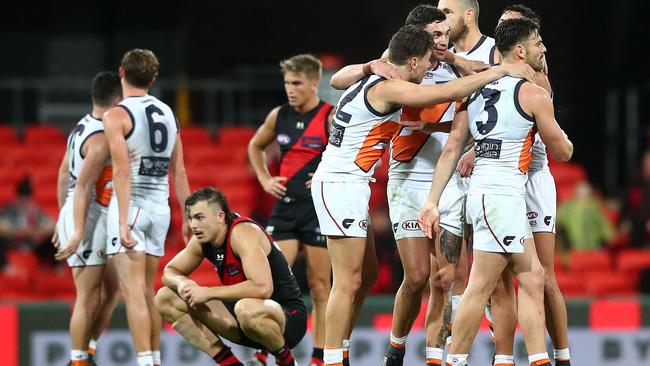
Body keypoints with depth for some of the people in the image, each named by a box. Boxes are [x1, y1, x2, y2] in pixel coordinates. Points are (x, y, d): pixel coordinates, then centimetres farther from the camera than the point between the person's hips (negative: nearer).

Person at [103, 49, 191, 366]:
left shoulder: (117, 116, -8)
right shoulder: (168, 114, 12)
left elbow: (122, 172, -17)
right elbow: (179, 173, 13)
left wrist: (122, 222, -20)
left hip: (131, 205, -6)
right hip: (160, 206, 6)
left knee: (132, 290, -10)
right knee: (147, 291, 15)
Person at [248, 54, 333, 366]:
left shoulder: (331, 118, -8)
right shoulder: (279, 116, 7)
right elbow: (255, 147, 25)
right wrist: (265, 180, 11)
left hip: (319, 208, -4)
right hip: (285, 207, 4)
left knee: (319, 286, 1)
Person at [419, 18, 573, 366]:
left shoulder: (477, 90, 12)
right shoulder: (534, 94, -8)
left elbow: (451, 149, 9)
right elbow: (563, 152, 3)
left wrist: (432, 201, 9)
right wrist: (561, 135, 27)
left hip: (483, 191, 8)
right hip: (502, 195, -8)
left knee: (532, 279, 12)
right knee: (480, 288, -4)